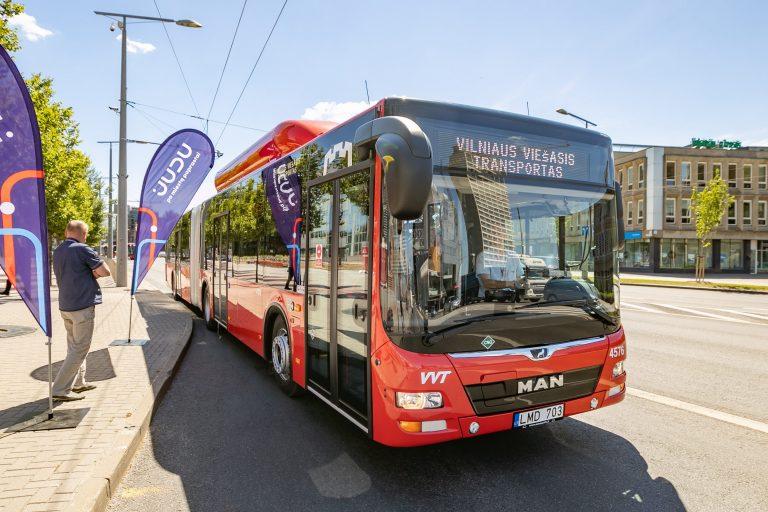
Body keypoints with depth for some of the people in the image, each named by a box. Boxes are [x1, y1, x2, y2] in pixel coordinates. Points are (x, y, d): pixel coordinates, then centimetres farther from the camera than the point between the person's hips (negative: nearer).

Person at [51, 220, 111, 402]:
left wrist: (89, 272, 1)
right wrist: (93, 271, 4)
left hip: (65, 306, 8)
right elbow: (105, 272, -14)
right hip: (83, 305, -8)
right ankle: (60, 389, 0)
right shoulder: (83, 250, -13)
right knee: (80, 349, -1)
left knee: (74, 345, 19)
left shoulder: (57, 251, 11)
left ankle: (78, 382, 28)